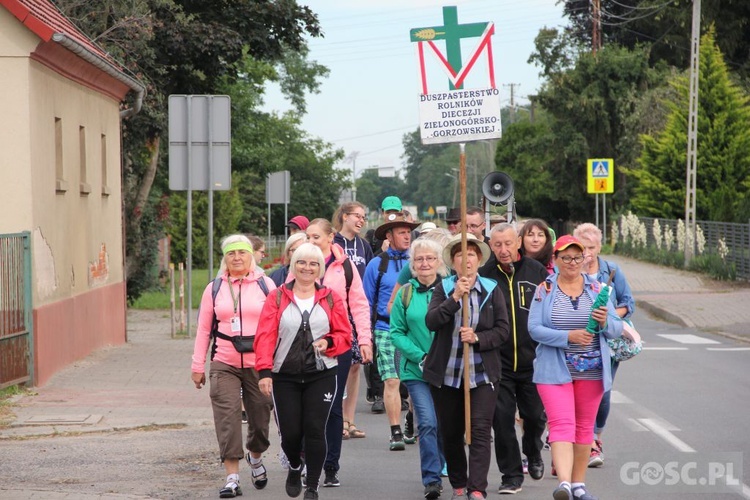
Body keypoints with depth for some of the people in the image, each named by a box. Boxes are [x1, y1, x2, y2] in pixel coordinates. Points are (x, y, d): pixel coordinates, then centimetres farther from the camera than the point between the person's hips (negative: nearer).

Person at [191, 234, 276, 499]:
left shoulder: (265, 285, 4)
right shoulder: (214, 289, 8)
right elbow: (204, 329, 10)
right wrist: (197, 365, 7)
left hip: (259, 364, 0)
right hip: (224, 365, 0)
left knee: (260, 417, 8)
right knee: (227, 418, -9)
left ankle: (255, 458, 38)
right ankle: (232, 477, -8)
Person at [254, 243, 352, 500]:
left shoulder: (331, 299, 7)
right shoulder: (277, 298, 3)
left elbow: (345, 335, 7)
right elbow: (265, 336, -5)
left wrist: (329, 343, -15)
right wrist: (264, 370, -16)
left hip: (321, 375, 0)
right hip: (285, 376, 0)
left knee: (315, 430, -5)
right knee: (290, 432, -1)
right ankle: (295, 467, 32)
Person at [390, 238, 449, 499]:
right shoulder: (405, 293, 3)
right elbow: (396, 332, 2)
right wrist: (420, 356, -11)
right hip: (416, 370, 0)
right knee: (428, 423, -12)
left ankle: (438, 471, 29)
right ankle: (431, 479, -9)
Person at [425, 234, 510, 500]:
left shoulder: (492, 290, 4)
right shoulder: (443, 288, 4)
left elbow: (503, 330, 1)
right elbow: (431, 322, -11)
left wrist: (478, 338, -16)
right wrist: (455, 297, -21)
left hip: (482, 373, -1)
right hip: (446, 374, 1)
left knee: (480, 430, -12)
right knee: (450, 433, 9)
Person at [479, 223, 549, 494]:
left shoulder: (536, 271, 1)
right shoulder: (483, 275, -3)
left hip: (532, 360, 1)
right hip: (497, 362, -1)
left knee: (535, 415, 11)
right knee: (502, 420, -2)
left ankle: (533, 453, 42)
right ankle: (512, 475, 10)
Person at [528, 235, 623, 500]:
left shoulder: (596, 289, 5)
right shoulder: (545, 290, -1)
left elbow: (617, 329, 4)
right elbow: (534, 328, -10)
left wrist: (605, 322, -19)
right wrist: (568, 336, -21)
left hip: (591, 369, 3)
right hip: (554, 369, -3)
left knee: (584, 426, 11)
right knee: (561, 425, -15)